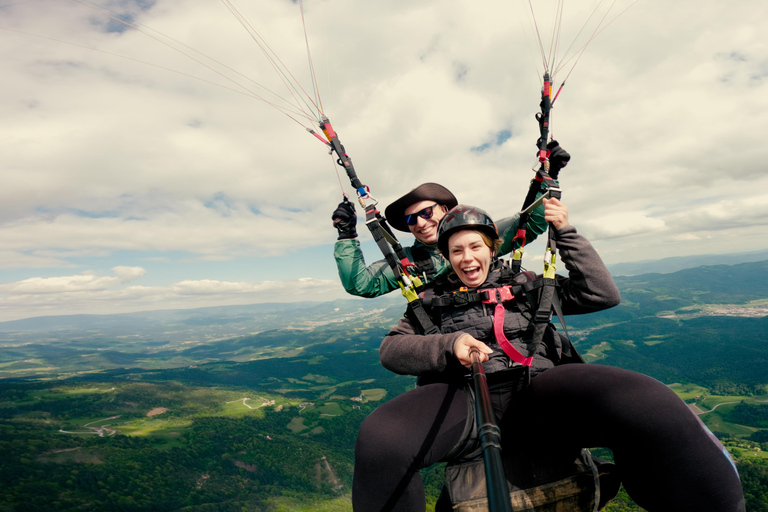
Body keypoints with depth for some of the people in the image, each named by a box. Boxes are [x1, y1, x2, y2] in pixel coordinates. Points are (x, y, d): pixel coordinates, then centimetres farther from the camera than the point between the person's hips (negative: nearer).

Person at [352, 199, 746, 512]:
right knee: (378, 439, -34)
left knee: (647, 403, -33)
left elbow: (602, 294, 18)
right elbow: (390, 350, 8)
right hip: (461, 399, 0)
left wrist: (565, 233, 13)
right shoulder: (432, 298, 20)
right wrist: (448, 345, -9)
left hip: (537, 391, 1)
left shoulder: (523, 284, 23)